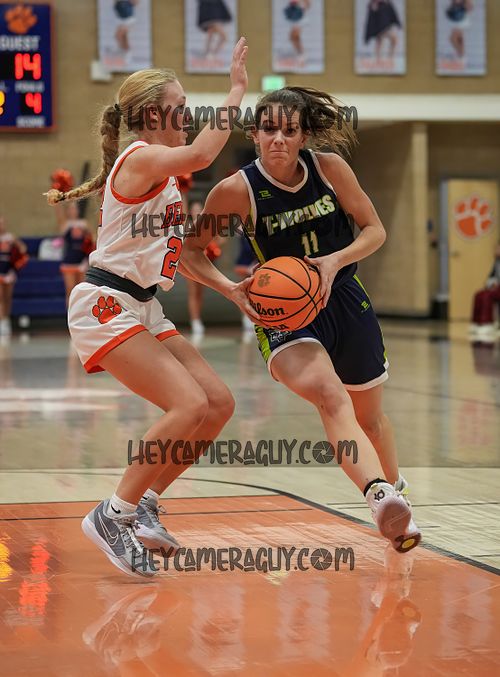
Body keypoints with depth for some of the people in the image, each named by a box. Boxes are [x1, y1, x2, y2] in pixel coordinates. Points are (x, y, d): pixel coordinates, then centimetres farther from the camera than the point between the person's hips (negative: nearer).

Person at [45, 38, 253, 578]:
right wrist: (237, 90, -27)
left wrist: (228, 287, 12)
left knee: (218, 403, 3)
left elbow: (172, 250, 22)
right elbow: (200, 154, -35)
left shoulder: (163, 172, 16)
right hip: (105, 306, -10)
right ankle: (112, 516, -11)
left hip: (142, 309, 10)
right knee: (189, 406, -22)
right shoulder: (140, 159, -14)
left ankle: (144, 504, 12)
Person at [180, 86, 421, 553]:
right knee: (330, 396, -33)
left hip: (345, 302, 4)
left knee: (369, 416, 20)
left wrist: (336, 260, -19)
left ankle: (396, 493, 46)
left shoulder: (329, 167, -8)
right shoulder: (238, 190, -15)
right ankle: (378, 496, -50)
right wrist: (232, 290, -20)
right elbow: (189, 251, -5)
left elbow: (375, 230, 0)